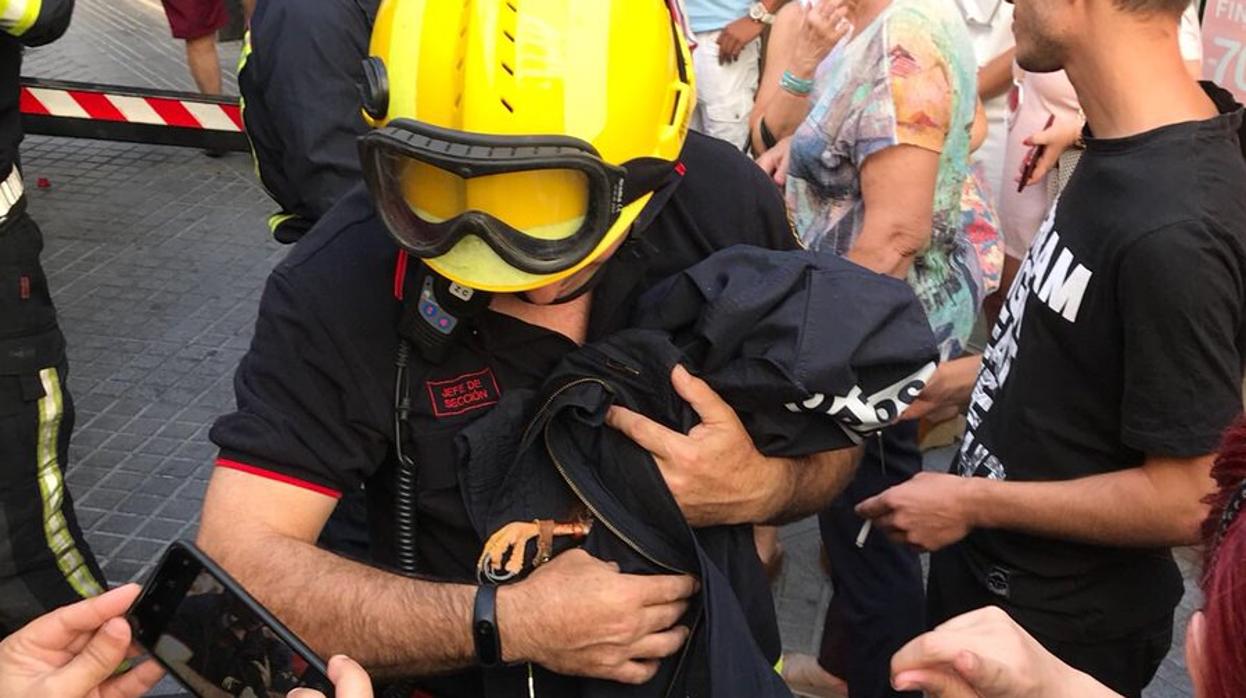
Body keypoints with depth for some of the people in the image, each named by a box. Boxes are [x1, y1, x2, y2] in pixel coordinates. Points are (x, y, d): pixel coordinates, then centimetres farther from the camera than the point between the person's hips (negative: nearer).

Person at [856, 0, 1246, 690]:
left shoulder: (1172, 232, -32)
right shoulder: (1123, 148, -5)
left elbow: (1184, 501, -25)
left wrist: (970, 502, -18)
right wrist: (947, 382, 7)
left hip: (1062, 626, -7)